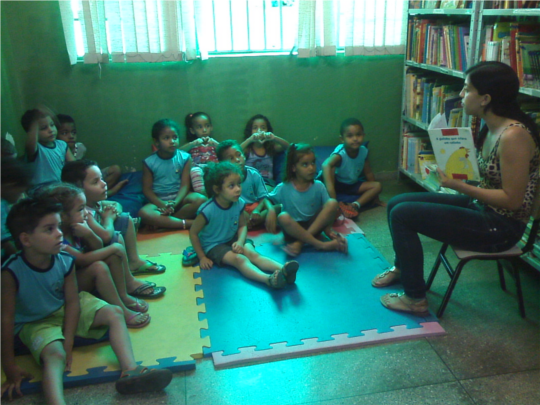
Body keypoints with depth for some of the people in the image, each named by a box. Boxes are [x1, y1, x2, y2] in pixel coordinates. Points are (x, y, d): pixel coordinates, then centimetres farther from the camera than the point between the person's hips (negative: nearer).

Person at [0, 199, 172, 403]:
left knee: (114, 313, -10)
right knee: (54, 354, -32)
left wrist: (68, 345, -16)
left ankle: (130, 370, -24)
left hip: (64, 310, 5)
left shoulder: (65, 261, -19)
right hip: (34, 322, -4)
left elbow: (72, 302, -12)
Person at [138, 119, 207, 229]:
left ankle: (161, 222, -22)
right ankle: (188, 223, -31)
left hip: (179, 197, 1)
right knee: (144, 213, -32)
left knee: (200, 199, -29)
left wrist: (175, 203, -27)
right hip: (159, 200, -1)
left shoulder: (184, 158, -5)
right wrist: (162, 204, -21)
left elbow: (185, 185, -9)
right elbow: (147, 189, -4)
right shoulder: (149, 162, -5)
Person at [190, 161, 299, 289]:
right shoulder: (208, 210, -25)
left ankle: (283, 270, -44)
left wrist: (240, 242, -18)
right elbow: (193, 233, -14)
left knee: (253, 254, -22)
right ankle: (269, 279, -53)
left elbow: (242, 226, 3)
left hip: (232, 240, 5)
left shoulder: (239, 204, -11)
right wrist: (202, 257, -11)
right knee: (239, 259, -30)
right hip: (213, 246, -5)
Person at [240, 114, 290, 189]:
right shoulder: (247, 149, 5)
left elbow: (287, 146, -8)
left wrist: (274, 138, -31)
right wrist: (250, 139, -34)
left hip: (268, 183, 1)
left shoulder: (271, 147, 11)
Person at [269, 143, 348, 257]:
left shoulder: (319, 187, -4)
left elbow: (328, 210, -3)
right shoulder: (283, 188, -8)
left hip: (314, 225, 2)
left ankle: (299, 243, -28)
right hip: (293, 229, -2)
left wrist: (328, 230, -18)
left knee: (332, 203, -22)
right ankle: (321, 244, -29)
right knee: (283, 217, -35)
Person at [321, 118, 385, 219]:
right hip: (337, 184, -6)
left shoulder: (363, 151, -13)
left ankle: (355, 205, -25)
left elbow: (368, 172, 0)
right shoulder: (340, 153, -31)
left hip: (353, 185, 6)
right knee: (331, 169, -35)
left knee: (378, 186, -9)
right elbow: (326, 165, -53)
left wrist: (375, 197, 6)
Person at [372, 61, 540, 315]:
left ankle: (415, 298, -2)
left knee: (402, 215, -17)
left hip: (501, 227, -9)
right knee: (396, 203, 8)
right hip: (480, 207, 9)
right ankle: (402, 268, 30)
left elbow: (512, 199, -24)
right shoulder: (491, 128, 4)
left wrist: (459, 186, -25)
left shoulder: (513, 136, -24)